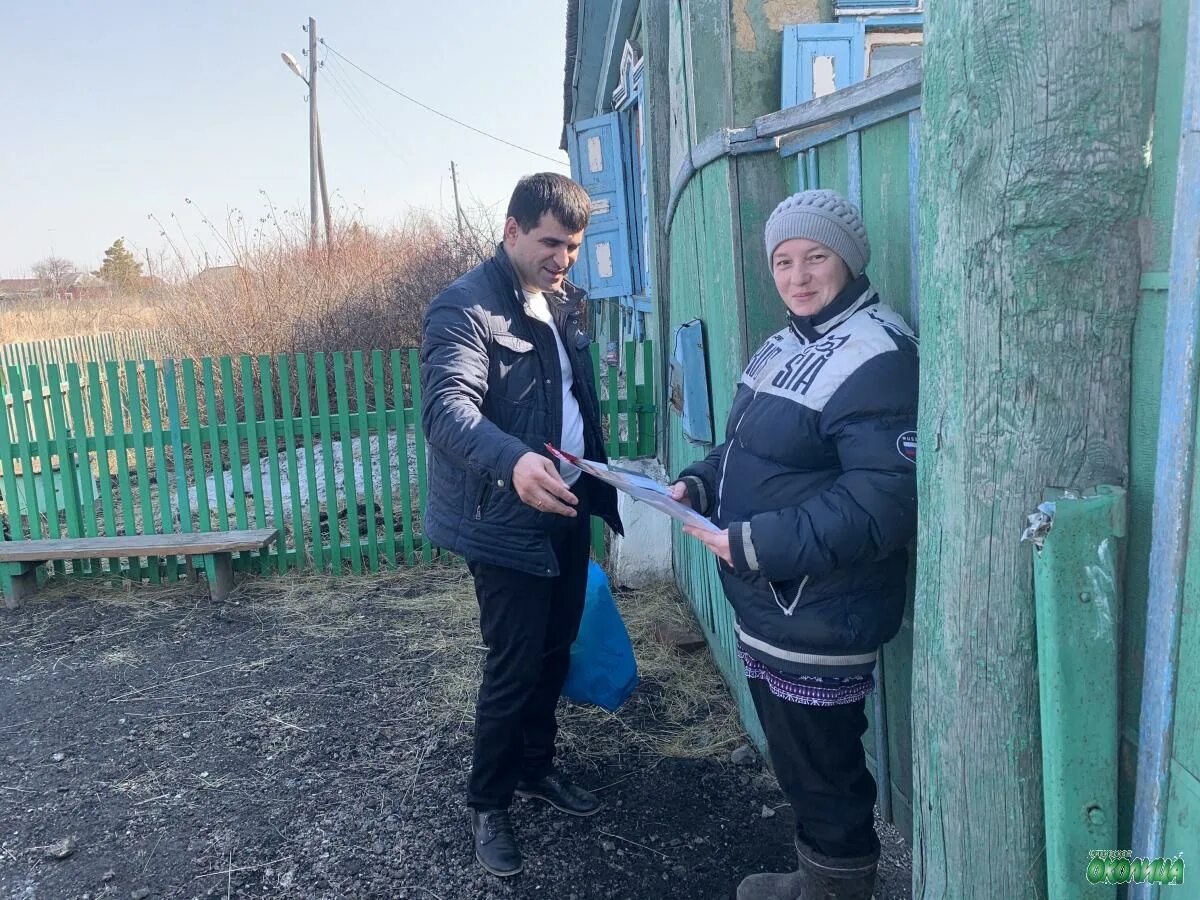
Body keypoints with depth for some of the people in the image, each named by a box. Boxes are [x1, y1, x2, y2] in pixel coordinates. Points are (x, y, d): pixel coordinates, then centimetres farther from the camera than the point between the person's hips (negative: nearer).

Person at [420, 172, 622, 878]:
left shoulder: (567, 301, 10)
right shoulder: (464, 308, -16)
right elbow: (449, 405, -32)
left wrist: (601, 484, 14)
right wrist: (513, 459, -50)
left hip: (568, 507, 8)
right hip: (507, 521, -7)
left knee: (555, 653, 18)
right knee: (515, 666, 2)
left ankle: (537, 768, 40)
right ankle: (489, 803, 24)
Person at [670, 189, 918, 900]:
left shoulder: (877, 357, -20)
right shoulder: (788, 345, 11)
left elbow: (883, 500, -28)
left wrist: (757, 544, -27)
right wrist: (699, 485, 3)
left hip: (819, 624, -10)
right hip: (765, 608, 10)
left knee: (823, 773, 8)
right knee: (794, 758, 25)